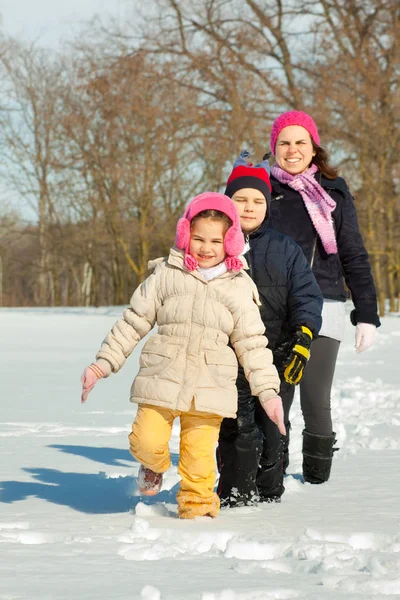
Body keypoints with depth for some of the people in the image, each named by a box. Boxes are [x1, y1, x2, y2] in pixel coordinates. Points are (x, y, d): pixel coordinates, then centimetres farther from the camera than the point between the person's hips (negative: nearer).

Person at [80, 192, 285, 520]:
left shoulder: (239, 288, 7)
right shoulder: (166, 276, 5)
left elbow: (252, 344, 9)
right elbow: (133, 322, 9)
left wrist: (268, 391, 2)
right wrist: (103, 363, 5)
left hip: (209, 388, 0)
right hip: (162, 380, 0)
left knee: (200, 452, -4)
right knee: (146, 441, -10)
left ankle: (197, 502, 21)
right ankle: (155, 466, 25)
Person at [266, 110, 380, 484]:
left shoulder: (335, 192, 9)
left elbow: (353, 256, 10)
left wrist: (367, 315, 4)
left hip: (323, 309, 0)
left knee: (316, 401, -6)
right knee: (275, 400, -3)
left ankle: (318, 477, 7)